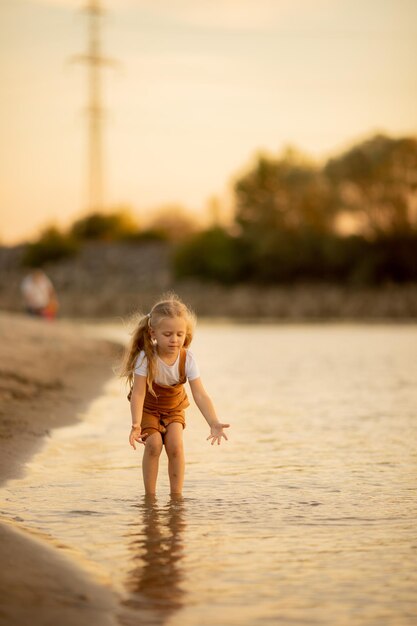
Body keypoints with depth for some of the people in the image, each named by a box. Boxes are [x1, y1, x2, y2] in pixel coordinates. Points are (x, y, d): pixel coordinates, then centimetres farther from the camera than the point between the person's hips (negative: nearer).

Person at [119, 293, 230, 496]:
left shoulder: (188, 359, -25)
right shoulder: (146, 357, -31)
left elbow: (200, 395, -29)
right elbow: (138, 393, -31)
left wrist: (214, 423, -41)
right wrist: (136, 424, -45)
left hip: (174, 406, 2)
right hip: (148, 407, -2)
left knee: (175, 445, -15)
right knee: (154, 444, -18)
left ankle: (176, 494, -1)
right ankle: (149, 495, -3)